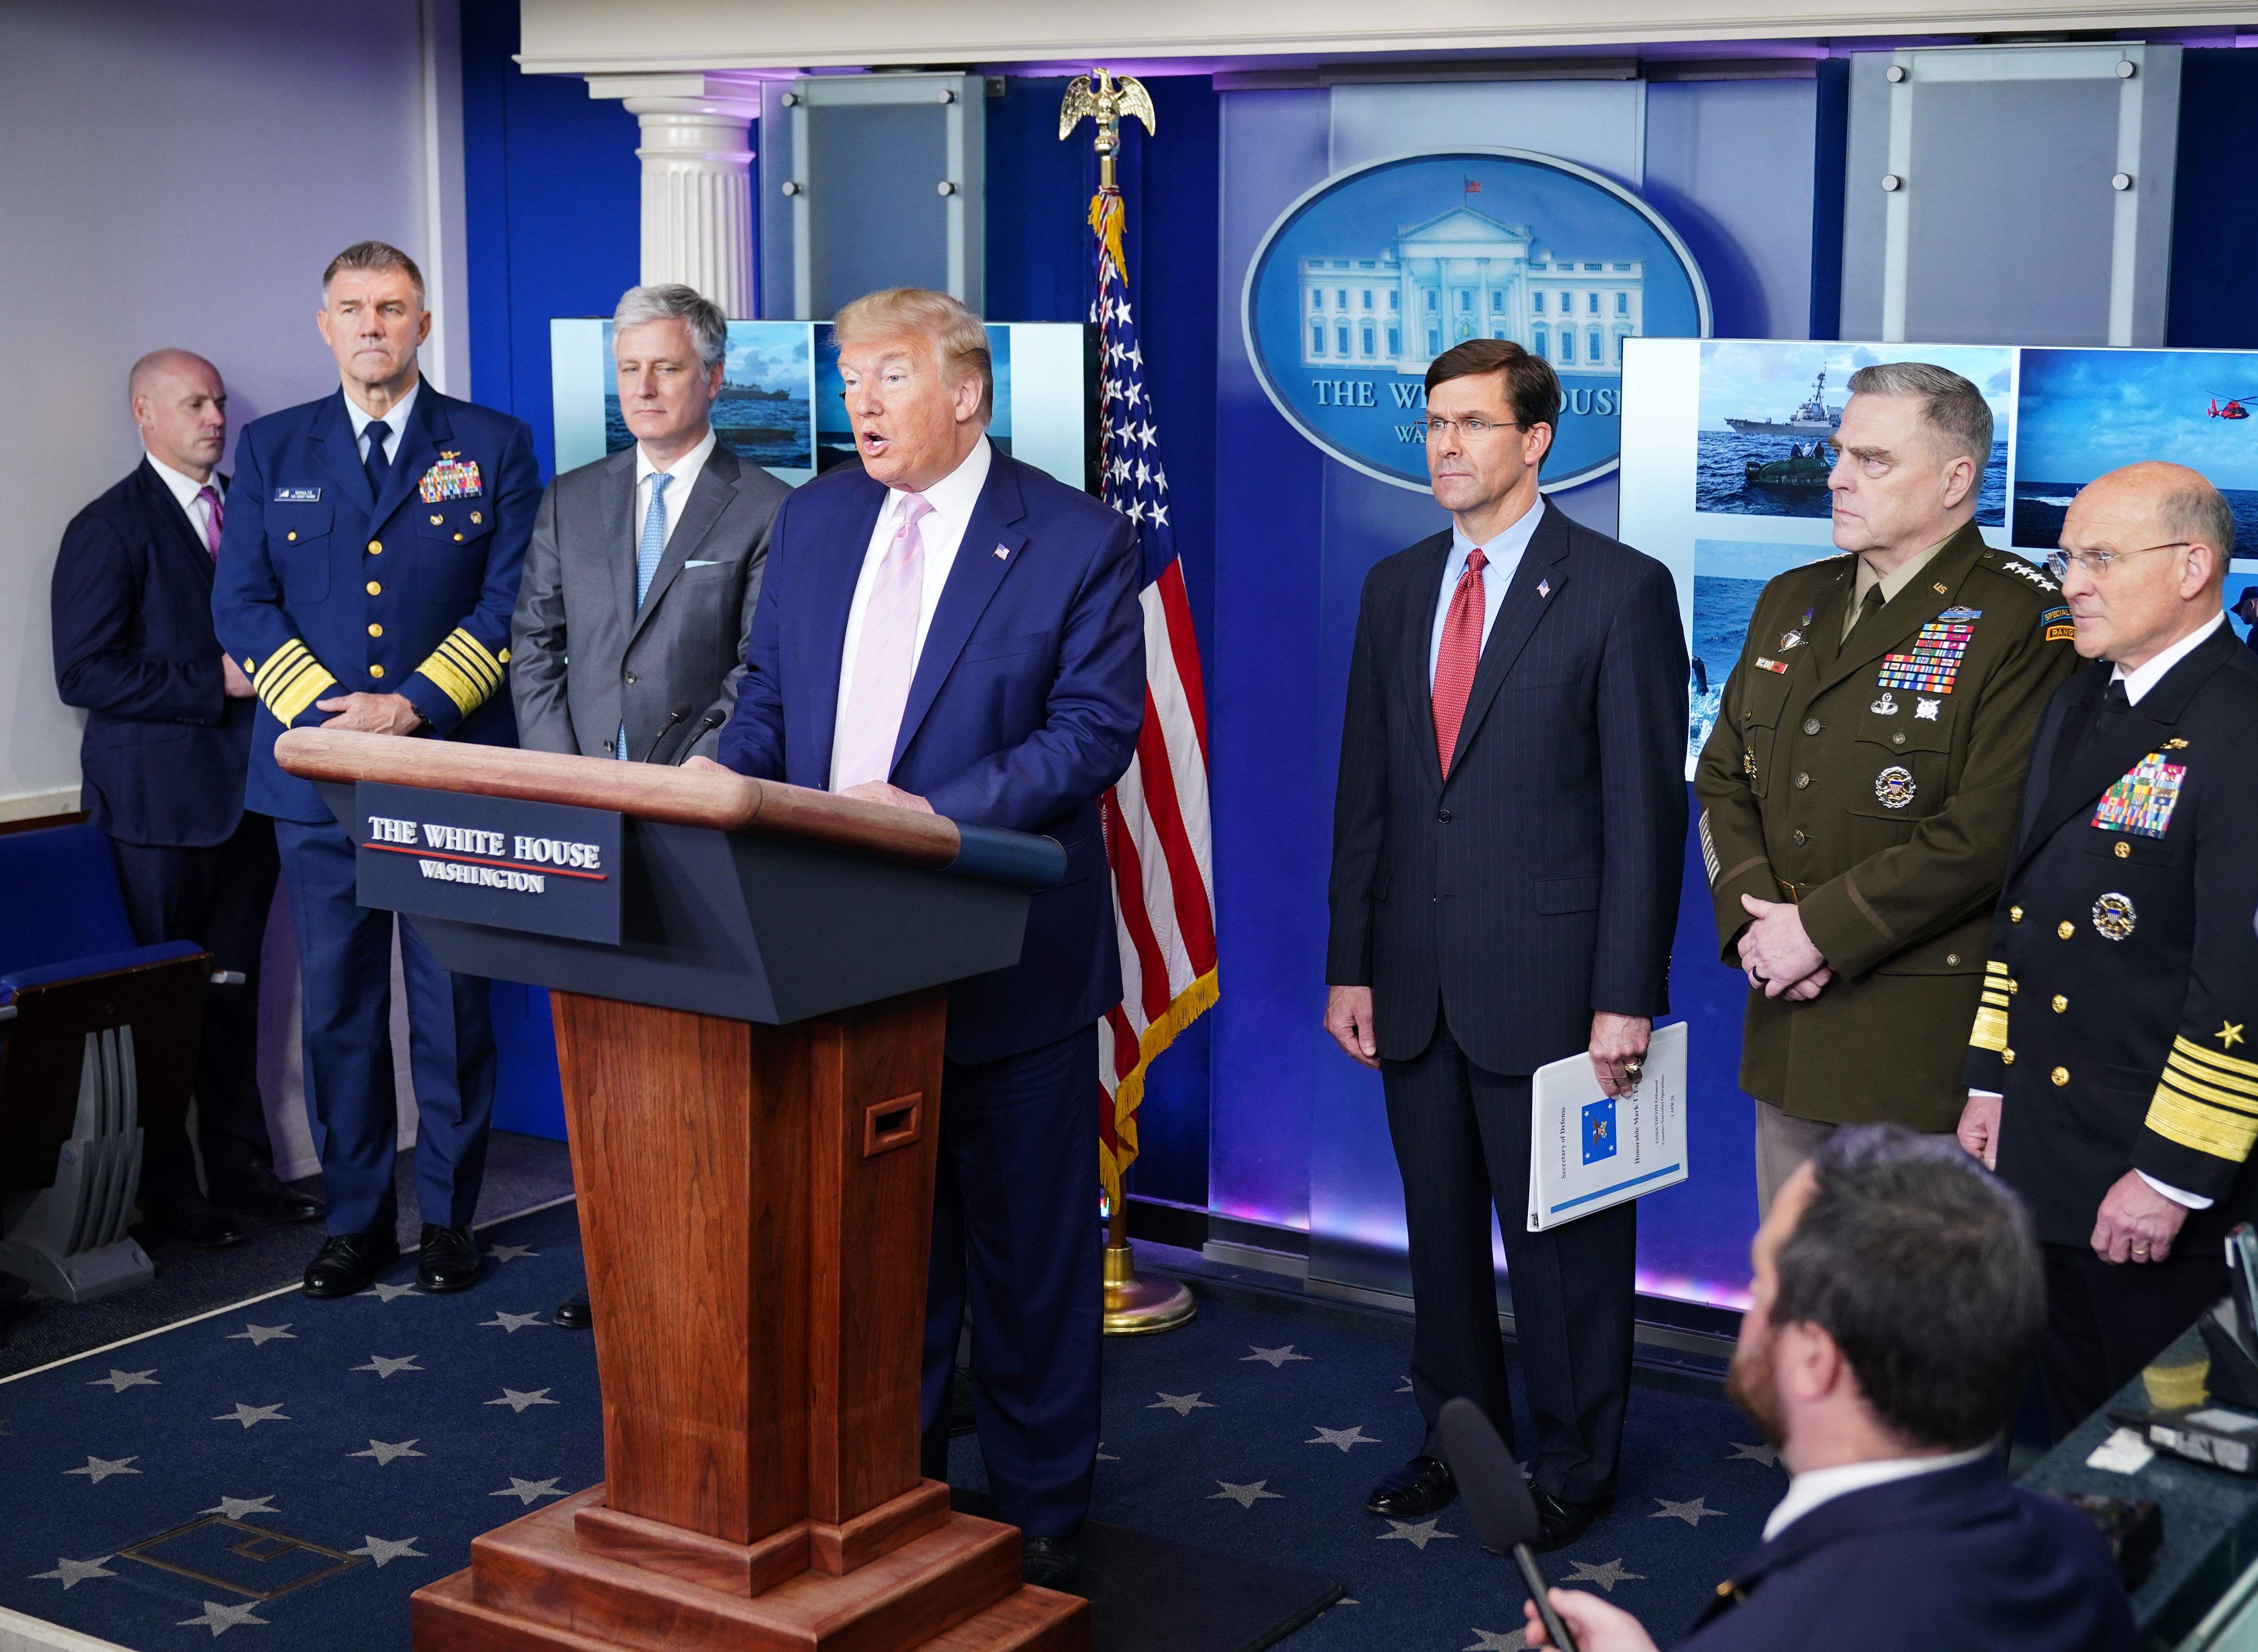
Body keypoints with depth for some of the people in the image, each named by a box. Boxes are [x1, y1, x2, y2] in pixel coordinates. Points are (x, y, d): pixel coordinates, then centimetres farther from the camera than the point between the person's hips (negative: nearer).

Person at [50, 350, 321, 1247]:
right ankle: (164, 1185, 12)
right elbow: (84, 672, -15)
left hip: (247, 788, 6)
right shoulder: (109, 528, -8)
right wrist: (216, 683, -17)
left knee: (235, 985, 13)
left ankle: (239, 1165, 23)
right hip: (159, 799, -6)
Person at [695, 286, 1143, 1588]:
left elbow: (1093, 732, -13)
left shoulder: (1078, 543, -7)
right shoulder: (813, 522, 9)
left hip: (1007, 958, -5)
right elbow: (769, 701, 13)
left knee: (1029, 1248, 7)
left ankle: (1043, 1512, 22)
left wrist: (935, 813, -23)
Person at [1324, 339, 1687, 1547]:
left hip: (1547, 980, -5)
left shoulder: (1621, 589, -6)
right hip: (1417, 980, 5)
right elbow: (1365, 791, 12)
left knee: (1562, 1233, 6)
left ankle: (1576, 1462, 22)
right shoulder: (1396, 588, 11)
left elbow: (1646, 804, -9)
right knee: (1440, 1224, 15)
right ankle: (1458, 1431, 32)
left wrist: (1627, 996, -13)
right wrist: (1350, 965, 7)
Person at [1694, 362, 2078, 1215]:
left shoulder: (2025, 622, -11)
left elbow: (1988, 832, -19)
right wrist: (1754, 921, -4)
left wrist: (1821, 930, -16)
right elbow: (1723, 779, 14)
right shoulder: (1791, 602, 14)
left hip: (1927, 1043, -7)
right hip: (1787, 1028, 7)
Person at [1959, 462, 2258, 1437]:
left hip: (2158, 1178, -8)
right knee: (2076, 1427, 19)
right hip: (2047, 1153, 8)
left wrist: (2173, 1176, -20)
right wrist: (1991, 1083, 15)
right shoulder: (2077, 704, 11)